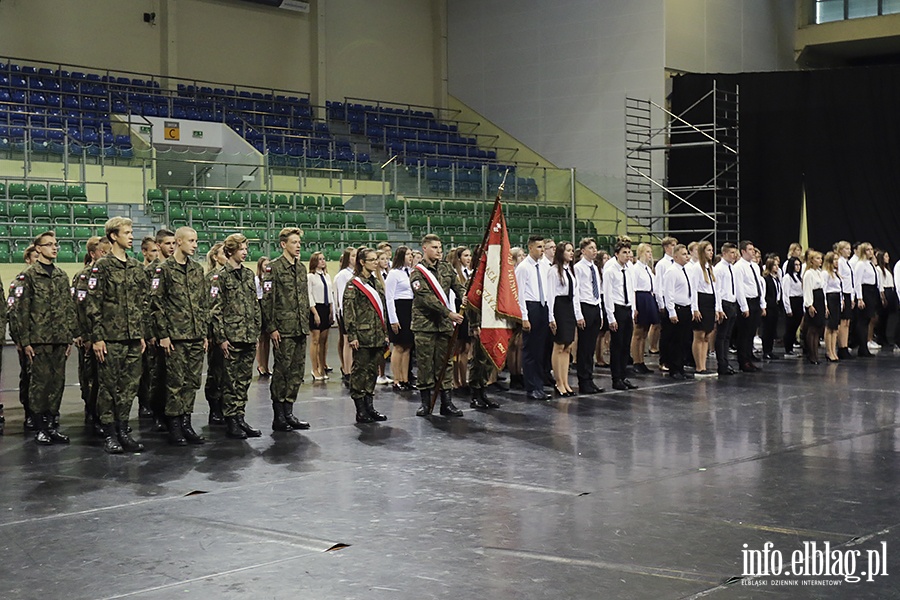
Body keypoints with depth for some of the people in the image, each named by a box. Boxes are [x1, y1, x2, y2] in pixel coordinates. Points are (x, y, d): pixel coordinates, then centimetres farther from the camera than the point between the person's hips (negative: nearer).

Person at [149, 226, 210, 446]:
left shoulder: (198, 269, 14)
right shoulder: (164, 269, -4)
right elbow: (156, 303, -7)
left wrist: (205, 333, 13)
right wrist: (163, 334, -11)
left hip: (196, 337, 6)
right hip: (175, 337, -6)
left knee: (192, 382, 7)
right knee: (176, 383, -3)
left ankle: (186, 423, 15)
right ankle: (174, 426, 4)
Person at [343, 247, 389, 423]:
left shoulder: (377, 282, 15)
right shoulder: (354, 283, -7)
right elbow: (348, 311, -12)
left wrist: (385, 333, 16)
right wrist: (352, 335, -17)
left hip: (378, 336, 7)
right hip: (362, 335, -7)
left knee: (373, 370, 10)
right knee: (360, 370, -2)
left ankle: (370, 407, 16)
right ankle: (360, 410, 2)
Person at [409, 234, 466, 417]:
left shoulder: (446, 268, 11)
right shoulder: (417, 272, -7)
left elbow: (457, 285, 13)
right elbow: (427, 299, -16)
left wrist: (463, 295, -12)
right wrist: (449, 313, -22)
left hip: (445, 324, 4)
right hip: (425, 324, -4)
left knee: (444, 363, 6)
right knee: (425, 363, 0)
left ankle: (446, 403, 9)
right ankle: (425, 402, 10)